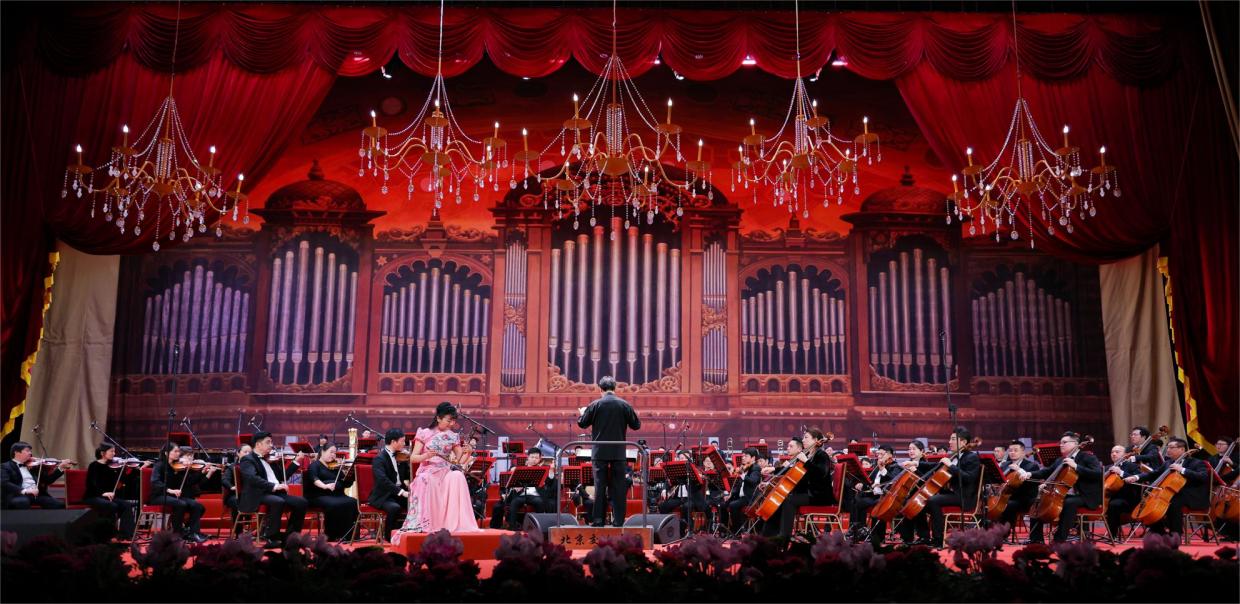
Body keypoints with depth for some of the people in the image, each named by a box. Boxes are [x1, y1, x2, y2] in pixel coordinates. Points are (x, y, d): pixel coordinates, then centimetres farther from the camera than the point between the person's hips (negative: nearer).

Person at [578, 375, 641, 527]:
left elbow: (582, 424, 3)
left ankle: (598, 519, 5)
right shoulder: (624, 405, -3)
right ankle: (618, 520, 6)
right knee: (618, 486, 6)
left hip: (600, 452, 0)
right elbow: (636, 425, 4)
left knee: (599, 485, 5)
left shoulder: (595, 405, -5)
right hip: (619, 452, 1)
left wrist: (582, 413, 23)